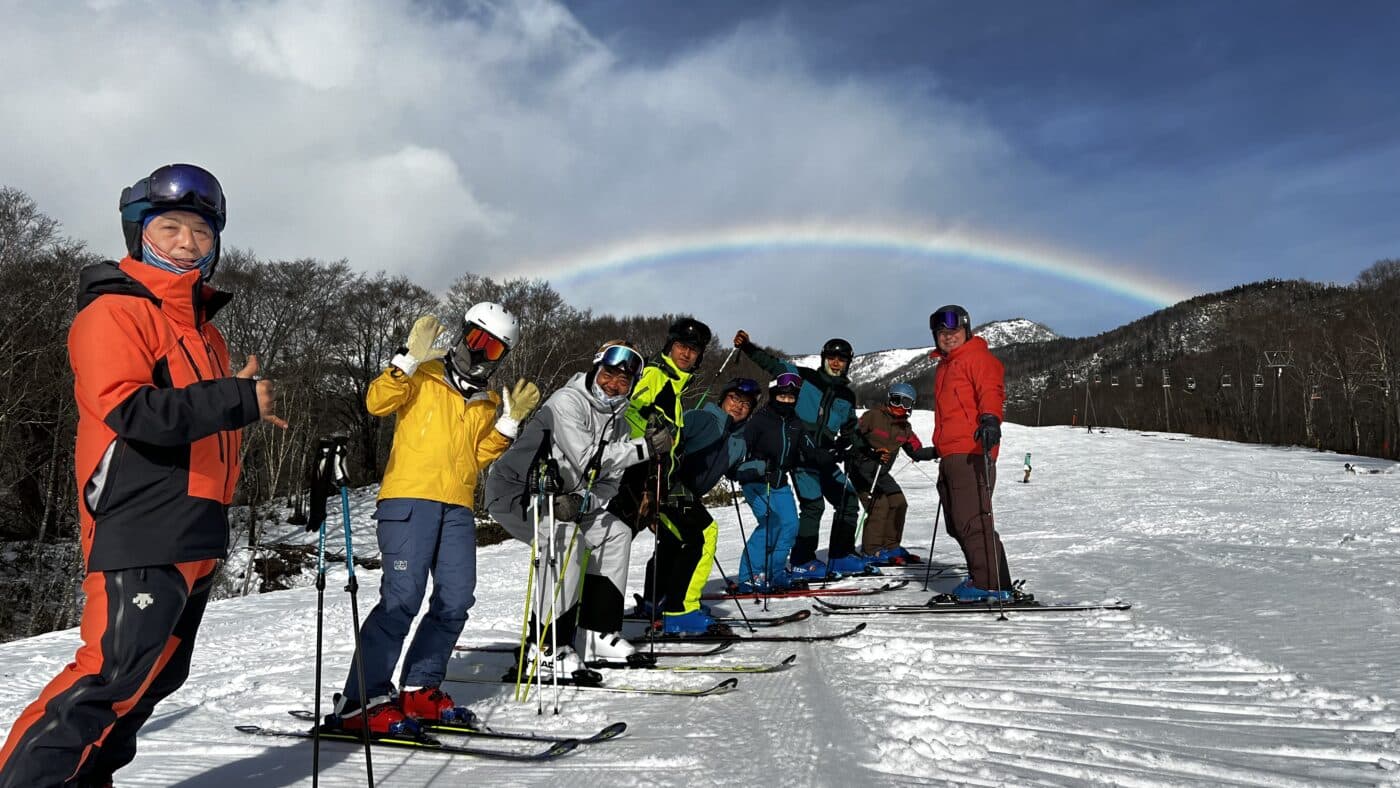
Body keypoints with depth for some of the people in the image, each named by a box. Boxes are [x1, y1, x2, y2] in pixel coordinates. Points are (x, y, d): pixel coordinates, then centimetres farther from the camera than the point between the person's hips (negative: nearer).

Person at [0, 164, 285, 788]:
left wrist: (246, 405, 9)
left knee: (157, 676, 15)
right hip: (140, 533, -9)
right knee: (113, 675, -14)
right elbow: (128, 409, -21)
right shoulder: (114, 310, -7)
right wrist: (236, 399, -20)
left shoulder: (200, 324, 20)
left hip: (198, 538, 9)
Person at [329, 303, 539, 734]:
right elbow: (377, 402, -9)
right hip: (409, 499, -6)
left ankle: (420, 690, 15)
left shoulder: (487, 403, 22)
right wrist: (410, 359, -16)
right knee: (403, 597, -15)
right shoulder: (422, 377, 7)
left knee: (455, 602, 1)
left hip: (457, 508, 6)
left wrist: (510, 421, 2)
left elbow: (480, 455, 12)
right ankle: (361, 701, -9)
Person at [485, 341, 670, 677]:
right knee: (566, 537, -30)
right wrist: (645, 448, -27)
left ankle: (597, 634, 7)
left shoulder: (618, 423, 4)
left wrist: (582, 501, -23)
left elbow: (609, 483, -1)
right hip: (513, 492, -9)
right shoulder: (567, 401, -21)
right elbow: (586, 460, -29)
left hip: (559, 499, 9)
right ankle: (543, 649, -26)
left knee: (616, 532, 3)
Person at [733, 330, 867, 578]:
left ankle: (841, 556, 20)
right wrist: (747, 346, -12)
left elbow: (850, 431, 24)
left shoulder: (847, 396, 14)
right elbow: (770, 363, 0)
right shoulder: (804, 377, 1)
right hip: (801, 453, -6)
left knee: (848, 502, 7)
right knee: (813, 505, -13)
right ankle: (802, 562, -2)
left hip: (826, 458, 6)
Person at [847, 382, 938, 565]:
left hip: (880, 473, 8)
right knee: (879, 505, -18)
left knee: (899, 503, 5)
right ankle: (871, 550, -10)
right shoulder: (873, 416, -11)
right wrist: (871, 451, -28)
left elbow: (917, 452, 7)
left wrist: (937, 451, -8)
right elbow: (854, 436, -16)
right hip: (860, 467, -8)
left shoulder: (905, 429, 10)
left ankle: (891, 546, 17)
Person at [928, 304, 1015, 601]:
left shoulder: (978, 357, -2)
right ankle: (982, 577, 20)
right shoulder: (944, 366, 26)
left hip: (971, 454, -10)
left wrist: (990, 419, -38)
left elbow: (991, 390, -19)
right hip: (950, 455, 10)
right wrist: (936, 448, 38)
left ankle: (992, 585, -11)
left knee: (971, 520, -14)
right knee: (957, 524, 12)